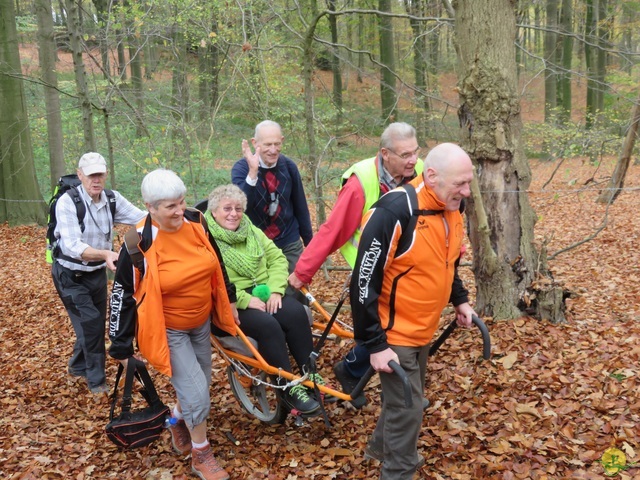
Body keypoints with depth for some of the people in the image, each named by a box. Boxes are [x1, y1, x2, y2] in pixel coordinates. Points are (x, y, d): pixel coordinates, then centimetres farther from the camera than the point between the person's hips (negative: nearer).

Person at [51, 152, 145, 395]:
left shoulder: (112, 199, -8)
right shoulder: (67, 202, -23)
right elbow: (72, 246, -34)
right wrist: (105, 254, -51)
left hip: (98, 273, 6)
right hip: (71, 276, -5)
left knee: (97, 322, 16)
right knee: (90, 323, -10)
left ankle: (78, 366, 41)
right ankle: (96, 379, 8)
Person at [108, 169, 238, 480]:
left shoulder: (195, 222, -10)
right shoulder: (140, 244, -24)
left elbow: (216, 263, 7)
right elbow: (123, 295, -15)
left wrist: (229, 300, 15)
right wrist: (122, 348, -11)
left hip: (201, 322, 6)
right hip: (168, 331, -5)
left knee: (199, 383, 18)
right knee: (197, 392, -6)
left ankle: (178, 422, 48)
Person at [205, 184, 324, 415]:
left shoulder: (252, 231, 12)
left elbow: (277, 259, 8)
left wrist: (275, 290, -9)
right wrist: (246, 300, -24)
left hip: (262, 292, 6)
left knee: (296, 313, -21)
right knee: (267, 324, -31)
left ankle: (310, 374, -9)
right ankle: (289, 389, -19)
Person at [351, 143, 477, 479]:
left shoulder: (452, 212, -2)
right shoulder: (394, 213, -27)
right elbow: (364, 283, -25)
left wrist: (460, 300, 12)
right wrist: (374, 344, -22)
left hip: (423, 330, 8)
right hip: (394, 333, -8)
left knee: (403, 397, 23)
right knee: (407, 407, 1)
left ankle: (381, 447, 47)